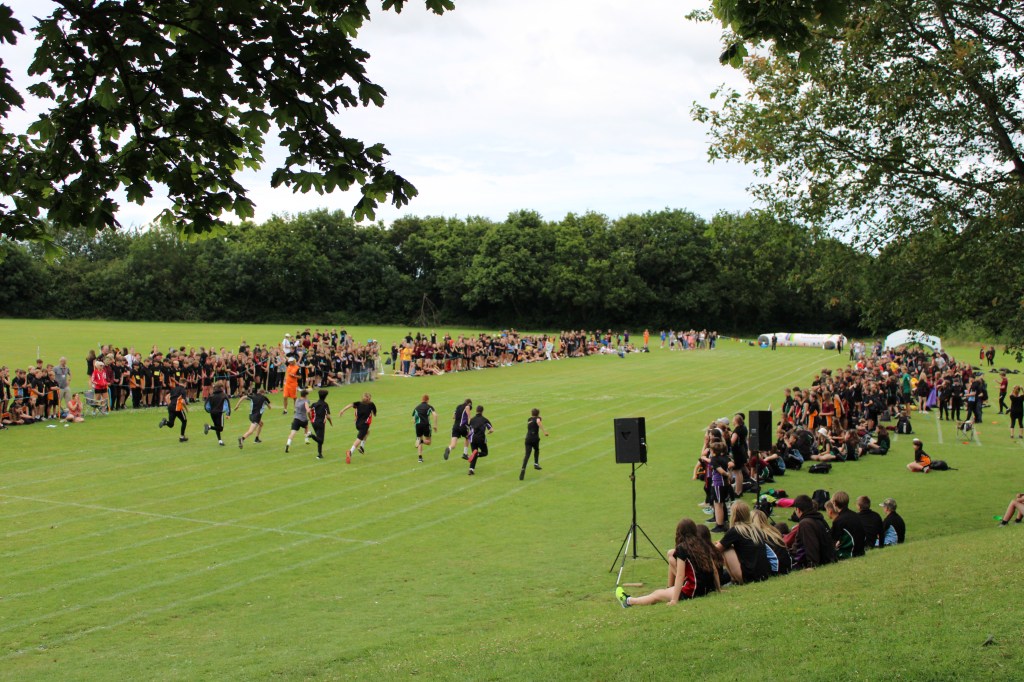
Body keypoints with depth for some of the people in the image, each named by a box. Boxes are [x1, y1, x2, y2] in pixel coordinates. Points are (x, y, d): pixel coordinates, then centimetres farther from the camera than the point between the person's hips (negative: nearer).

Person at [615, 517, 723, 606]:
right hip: (707, 588, 7)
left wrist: (674, 600, -16)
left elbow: (680, 576, -16)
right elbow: (715, 569, 8)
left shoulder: (682, 548, -12)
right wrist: (718, 589, 18)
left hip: (693, 590, -7)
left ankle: (628, 601, 19)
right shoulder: (704, 545, 7)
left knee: (657, 594, 10)